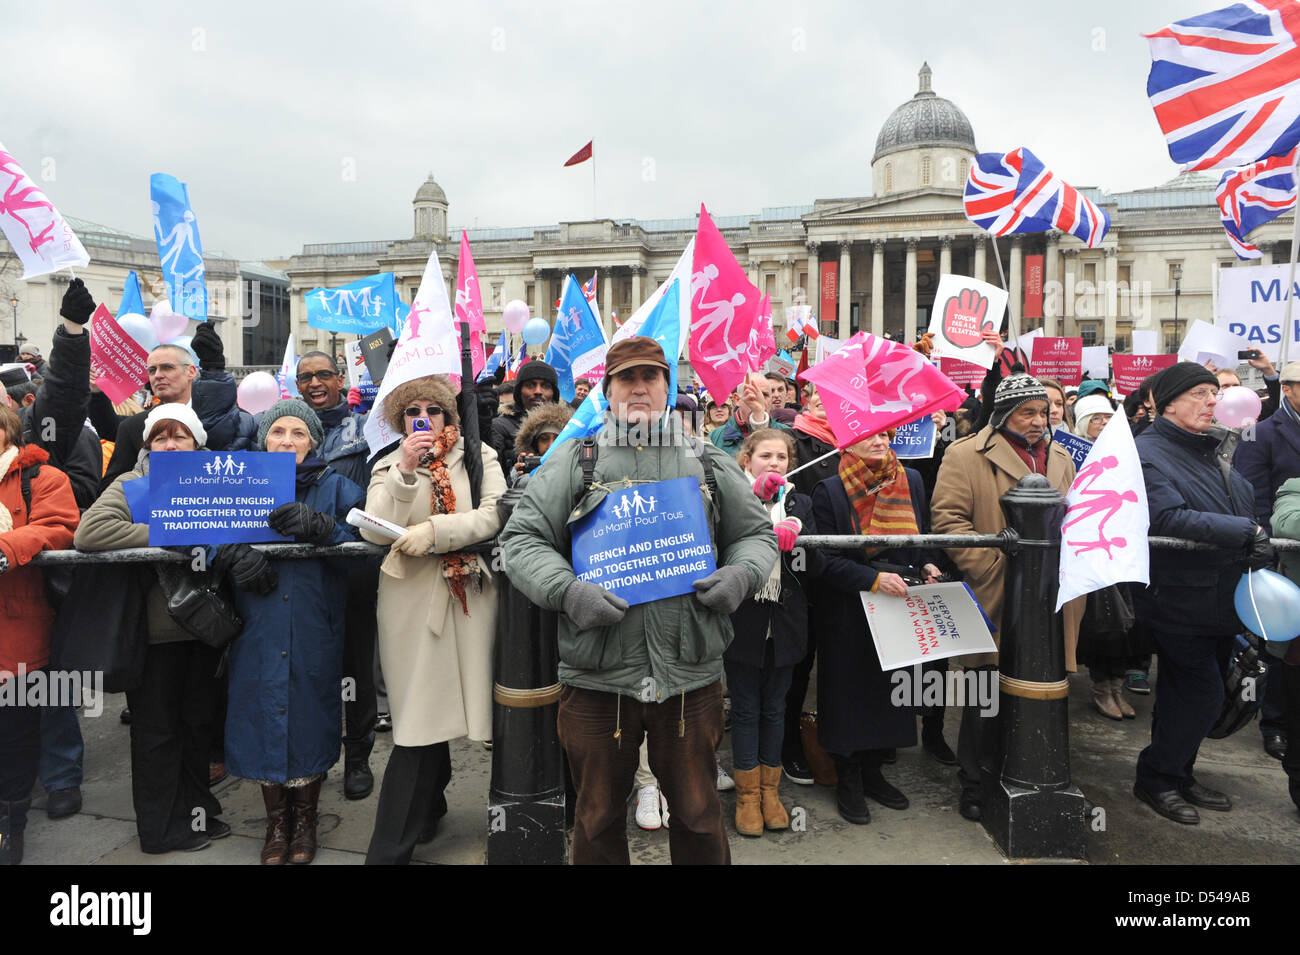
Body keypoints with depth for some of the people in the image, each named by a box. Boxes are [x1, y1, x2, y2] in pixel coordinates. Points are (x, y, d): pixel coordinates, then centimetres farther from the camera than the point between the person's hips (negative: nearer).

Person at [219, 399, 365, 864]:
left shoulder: (335, 487, 4)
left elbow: (362, 538, -9)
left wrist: (316, 526, -26)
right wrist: (234, 554, -18)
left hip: (314, 630, -1)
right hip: (258, 630, 2)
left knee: (308, 717, 5)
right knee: (263, 715, 7)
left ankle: (304, 818, 27)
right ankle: (276, 822, 27)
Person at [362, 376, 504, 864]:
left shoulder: (480, 457, 8)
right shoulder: (388, 466, 10)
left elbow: (492, 516, -7)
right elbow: (375, 531, -5)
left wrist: (434, 531, -17)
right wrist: (405, 470, -13)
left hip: (468, 596, 0)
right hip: (411, 600, 1)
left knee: (427, 717, 3)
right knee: (421, 716, -1)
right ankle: (428, 805, 21)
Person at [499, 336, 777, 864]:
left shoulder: (709, 463, 9)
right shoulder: (574, 461, 3)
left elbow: (757, 532, 16)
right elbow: (521, 538, 1)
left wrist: (740, 573, -6)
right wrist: (566, 591, -16)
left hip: (691, 676, 1)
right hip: (597, 678, -1)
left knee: (698, 812, 15)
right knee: (599, 816, 16)